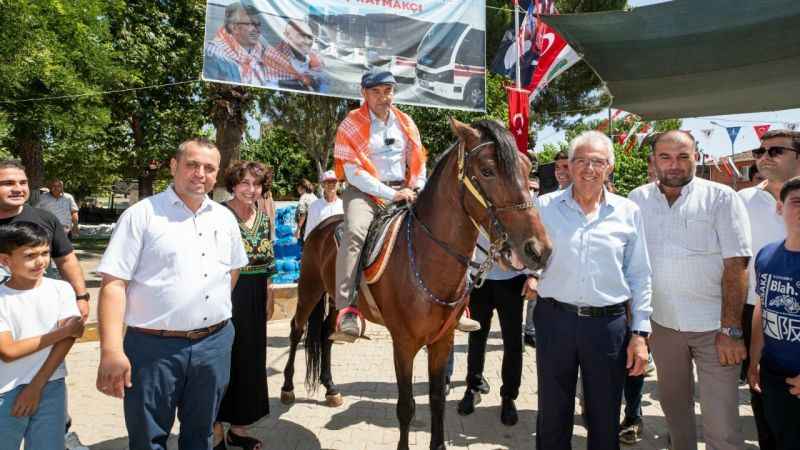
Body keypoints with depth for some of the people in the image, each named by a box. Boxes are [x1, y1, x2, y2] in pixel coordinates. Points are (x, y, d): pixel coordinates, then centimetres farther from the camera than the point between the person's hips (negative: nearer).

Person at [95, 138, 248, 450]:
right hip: (154, 346, -4)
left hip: (215, 344, 5)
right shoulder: (141, 215, -7)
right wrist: (111, 351, -20)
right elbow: (113, 283, -12)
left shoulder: (225, 217, 8)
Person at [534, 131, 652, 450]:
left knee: (605, 418, 14)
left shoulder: (628, 212, 2)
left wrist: (640, 332, 1)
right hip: (554, 319, 0)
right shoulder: (544, 206, -1)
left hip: (609, 323, 1)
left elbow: (640, 276, 5)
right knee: (552, 414, 13)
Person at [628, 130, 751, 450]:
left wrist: (731, 330, -12)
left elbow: (736, 266, -9)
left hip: (713, 327, -3)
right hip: (661, 324, 3)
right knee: (673, 405, 19)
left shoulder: (721, 198, -6)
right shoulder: (637, 200, 3)